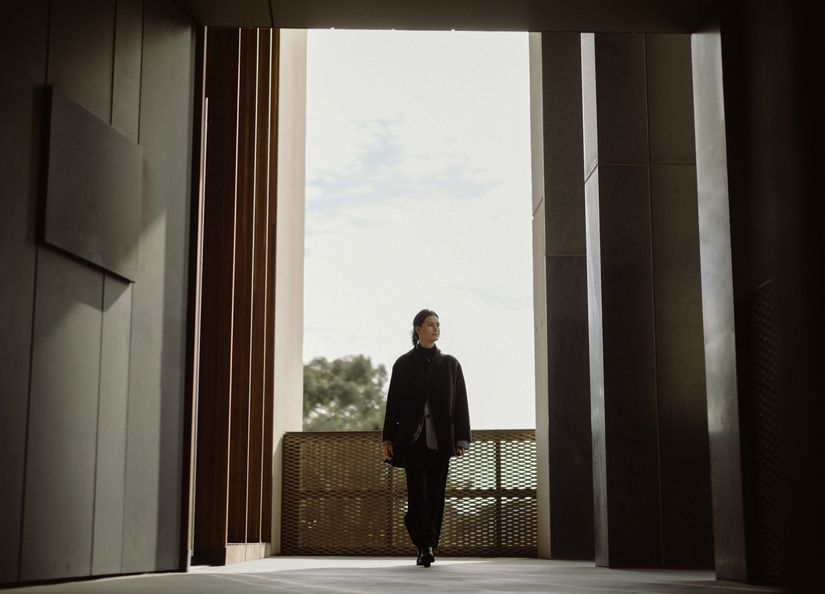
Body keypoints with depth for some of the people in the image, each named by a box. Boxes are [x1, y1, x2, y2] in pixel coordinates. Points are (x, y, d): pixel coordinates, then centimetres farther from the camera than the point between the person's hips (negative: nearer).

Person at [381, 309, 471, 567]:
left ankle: (427, 547, 11)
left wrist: (461, 439, 0)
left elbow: (460, 402, 7)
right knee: (418, 492, -11)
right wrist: (388, 439, 0)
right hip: (412, 439, -2)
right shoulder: (404, 364, 7)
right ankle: (426, 546, -12)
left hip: (440, 439, 2)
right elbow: (393, 402, 6)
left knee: (436, 493, 3)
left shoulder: (450, 364, 10)